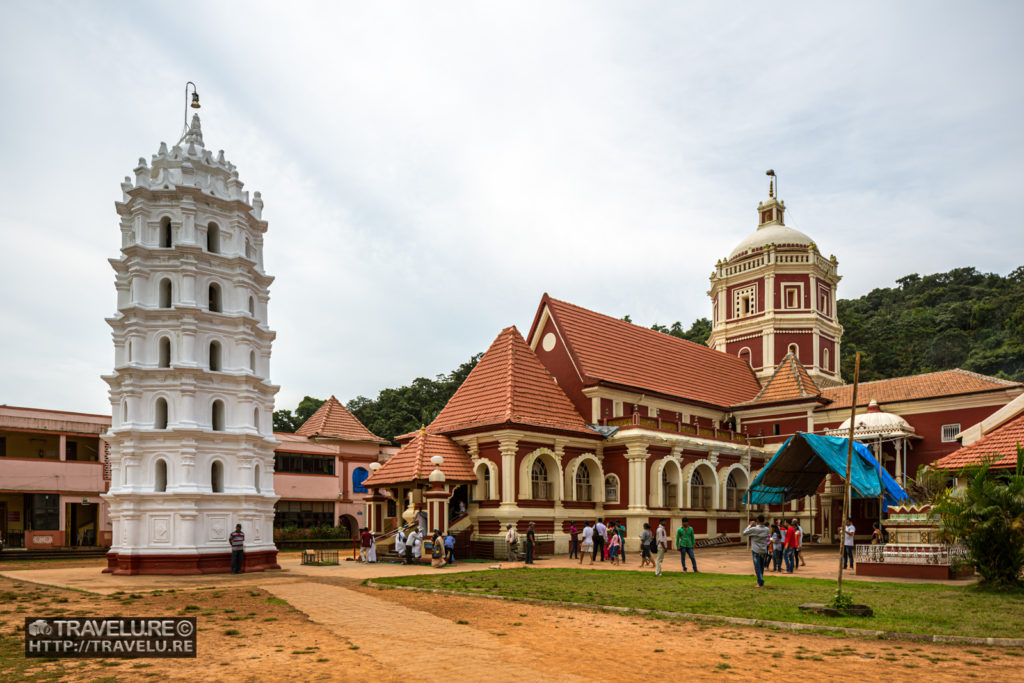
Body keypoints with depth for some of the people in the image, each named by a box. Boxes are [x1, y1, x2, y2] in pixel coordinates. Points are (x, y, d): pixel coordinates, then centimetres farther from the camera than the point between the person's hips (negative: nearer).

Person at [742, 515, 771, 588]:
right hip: (764, 550, 5)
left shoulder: (754, 529, -19)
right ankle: (760, 581, 28)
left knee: (757, 567, 0)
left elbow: (744, 533, -6)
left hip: (756, 550, -5)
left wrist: (750, 525, 4)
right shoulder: (767, 529, -4)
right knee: (761, 567, 17)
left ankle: (761, 583, -3)